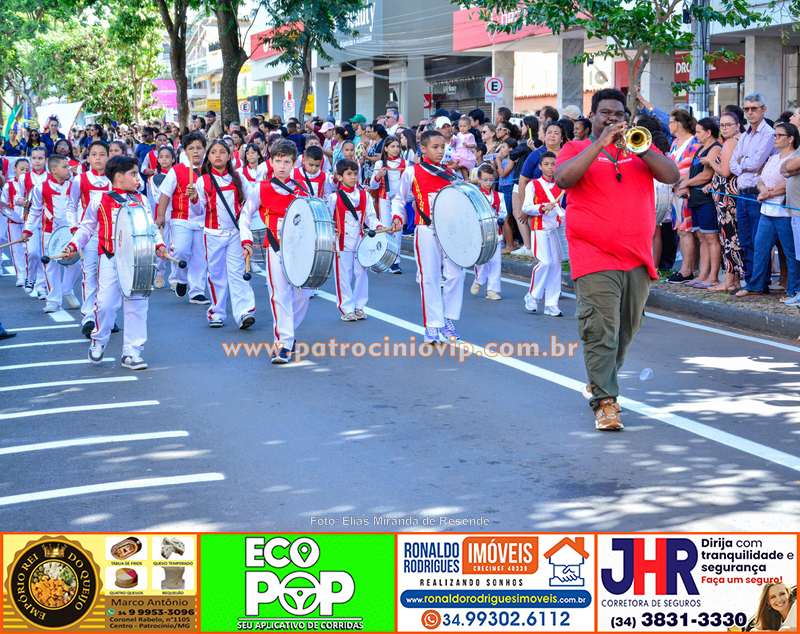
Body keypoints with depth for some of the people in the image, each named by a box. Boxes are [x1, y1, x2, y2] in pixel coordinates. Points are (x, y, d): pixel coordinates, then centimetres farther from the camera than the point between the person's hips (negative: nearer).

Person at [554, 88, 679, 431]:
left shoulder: (640, 150, 17)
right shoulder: (576, 149, 7)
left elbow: (673, 176, 1)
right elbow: (563, 178, -14)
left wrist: (639, 146, -12)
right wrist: (601, 143, -16)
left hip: (638, 259, 5)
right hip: (595, 260, -4)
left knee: (625, 332, 13)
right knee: (600, 333, -12)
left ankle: (599, 381, 32)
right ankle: (605, 402, -12)